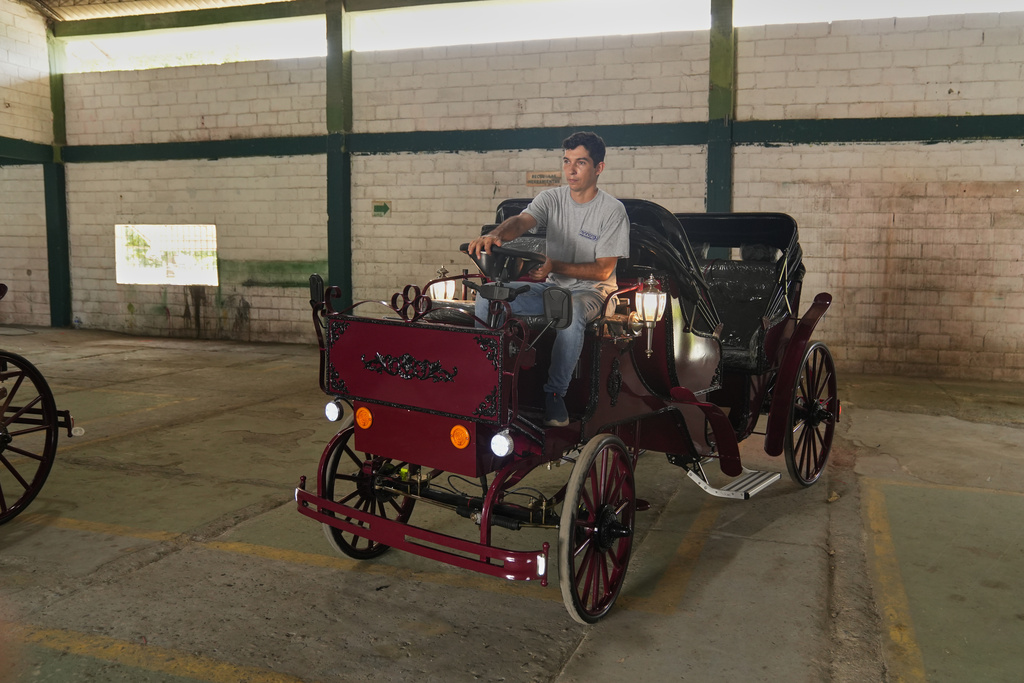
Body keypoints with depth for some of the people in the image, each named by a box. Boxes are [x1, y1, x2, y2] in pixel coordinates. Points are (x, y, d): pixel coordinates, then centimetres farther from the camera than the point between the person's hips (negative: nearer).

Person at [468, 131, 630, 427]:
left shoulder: (612, 210, -8)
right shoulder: (552, 198, 3)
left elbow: (602, 270, -12)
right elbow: (521, 221, -17)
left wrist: (555, 266, -24)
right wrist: (495, 235, -40)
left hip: (589, 291, -4)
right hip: (550, 286, 5)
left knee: (570, 313, -40)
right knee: (487, 298, -14)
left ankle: (555, 393, -24)